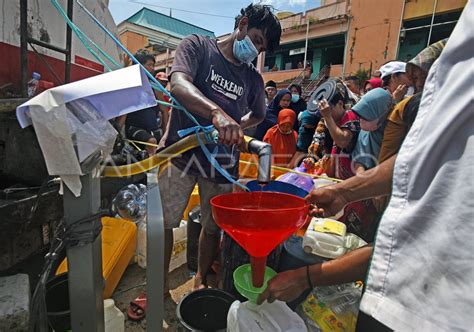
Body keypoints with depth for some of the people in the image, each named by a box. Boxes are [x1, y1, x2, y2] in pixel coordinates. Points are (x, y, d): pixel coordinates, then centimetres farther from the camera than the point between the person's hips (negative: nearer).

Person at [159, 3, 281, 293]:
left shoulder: (254, 79, 11)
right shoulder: (198, 46, 0)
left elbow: (258, 115, 28)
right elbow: (178, 85, -21)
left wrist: (236, 128, 7)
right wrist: (217, 112, -39)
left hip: (222, 162, 4)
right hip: (181, 152, -3)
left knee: (213, 226, 11)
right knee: (162, 222, 0)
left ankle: (200, 281, 36)